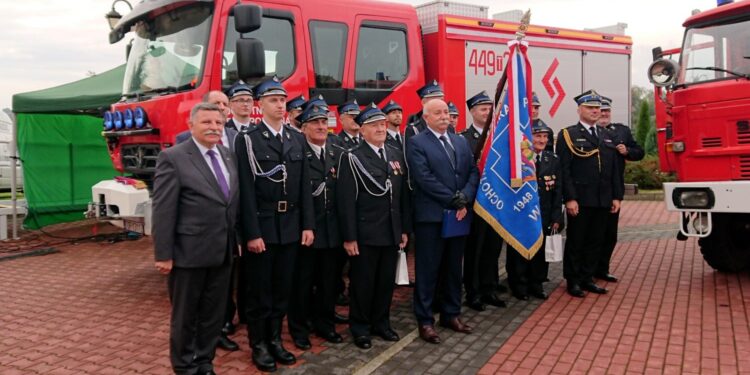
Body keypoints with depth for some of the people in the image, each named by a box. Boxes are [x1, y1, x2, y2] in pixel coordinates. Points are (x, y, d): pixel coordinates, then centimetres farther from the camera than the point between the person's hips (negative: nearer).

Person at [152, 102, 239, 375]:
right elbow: (163, 211, -13)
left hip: (222, 253, 6)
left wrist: (236, 240, 11)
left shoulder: (228, 156, 10)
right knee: (185, 317, 10)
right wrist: (163, 255, -15)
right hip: (188, 254, -6)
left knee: (214, 315, 16)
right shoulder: (173, 158, -10)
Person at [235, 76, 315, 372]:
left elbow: (304, 186, 9)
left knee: (282, 288, 13)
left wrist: (308, 225, 3)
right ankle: (259, 345, 19)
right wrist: (252, 233, -16)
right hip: (262, 226, -4)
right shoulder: (248, 140, -6)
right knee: (259, 289, 6)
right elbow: (246, 191, -11)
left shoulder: (297, 139, 9)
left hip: (291, 226, 5)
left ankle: (275, 339, 27)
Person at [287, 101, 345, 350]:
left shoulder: (338, 154, 9)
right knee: (302, 281, 6)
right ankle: (299, 329, 20)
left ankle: (325, 324, 29)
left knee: (329, 280, 14)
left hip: (331, 228, 5)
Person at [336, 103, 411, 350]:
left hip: (391, 233, 5)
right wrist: (349, 237, -15)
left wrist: (405, 229, 8)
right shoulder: (352, 158, -6)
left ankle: (381, 323, 29)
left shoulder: (396, 155, 11)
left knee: (386, 281, 14)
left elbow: (404, 195, 12)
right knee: (362, 282, 6)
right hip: (365, 234, -5)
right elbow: (346, 201, -11)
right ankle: (360, 327, 20)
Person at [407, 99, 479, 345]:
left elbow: (473, 172, 6)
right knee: (428, 270, 2)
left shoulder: (461, 142, 14)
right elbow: (424, 179, -16)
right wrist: (454, 199, -16)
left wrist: (465, 199, -11)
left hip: (459, 215, 6)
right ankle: (425, 321, 11)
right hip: (431, 216, -6)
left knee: (454, 268, 14)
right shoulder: (417, 143, -6)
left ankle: (451, 314, 27)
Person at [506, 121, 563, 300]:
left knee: (541, 252, 10)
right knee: (519, 252, 7)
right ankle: (519, 286, 21)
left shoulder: (553, 160, 6)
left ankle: (536, 284, 26)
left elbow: (557, 191, 6)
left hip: (544, 217, 4)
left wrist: (556, 218, 0)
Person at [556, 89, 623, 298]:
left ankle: (587, 279, 22)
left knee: (595, 241, 10)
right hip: (580, 200, -5)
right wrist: (570, 198, -16)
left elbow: (614, 169, 16)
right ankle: (573, 281, 14)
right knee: (575, 241, 3)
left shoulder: (607, 136, 17)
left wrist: (617, 196, 9)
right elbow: (564, 170, -10)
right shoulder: (568, 135, -2)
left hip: (603, 201, 6)